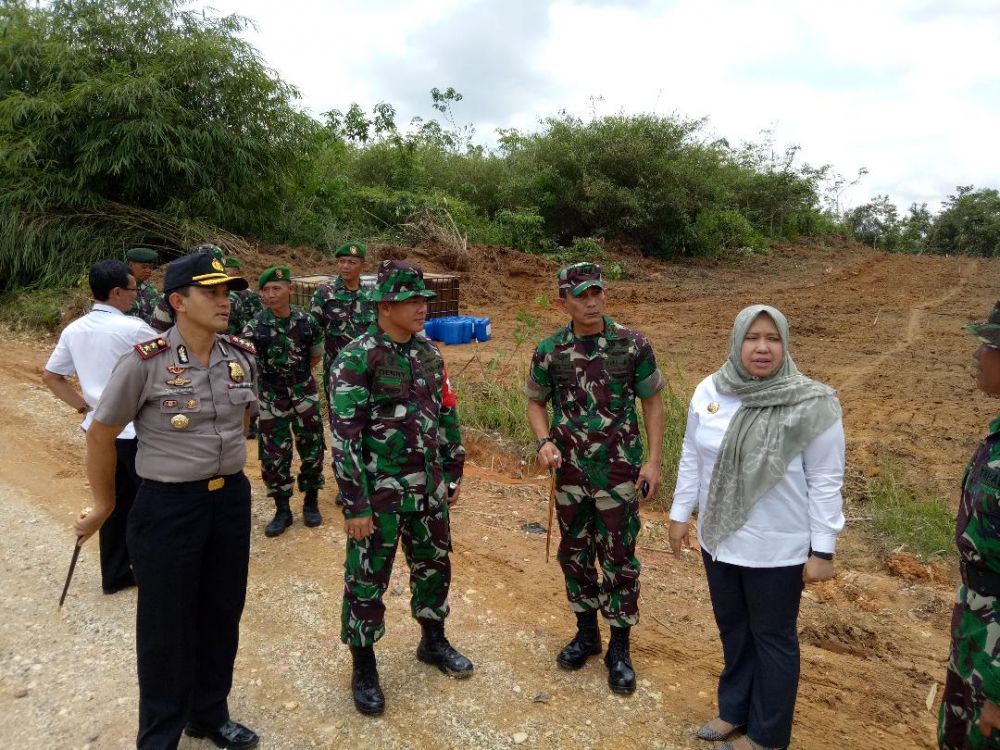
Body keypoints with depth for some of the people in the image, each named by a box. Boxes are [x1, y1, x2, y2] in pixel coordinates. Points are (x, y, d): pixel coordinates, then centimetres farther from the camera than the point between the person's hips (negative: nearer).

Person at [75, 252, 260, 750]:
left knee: (222, 614, 18)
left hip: (231, 499, 5)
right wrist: (104, 505, 3)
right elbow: (101, 434, -6)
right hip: (168, 506, -5)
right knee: (166, 626, 11)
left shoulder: (242, 356, -2)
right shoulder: (145, 361, -17)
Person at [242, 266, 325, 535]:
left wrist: (297, 374, 11)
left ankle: (311, 503, 27)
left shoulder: (306, 321, -6)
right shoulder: (254, 327, -11)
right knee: (273, 452, 5)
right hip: (272, 396, -1)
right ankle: (282, 510, 20)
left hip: (305, 392, 1)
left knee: (312, 447, 9)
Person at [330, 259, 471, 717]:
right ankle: (363, 669, 28)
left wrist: (454, 473, 13)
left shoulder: (429, 353, 4)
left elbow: (447, 416, 13)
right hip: (379, 494, -6)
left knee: (434, 567, 20)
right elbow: (344, 437, -17)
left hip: (429, 489, 6)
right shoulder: (356, 359, -16)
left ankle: (433, 642, 42)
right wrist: (355, 506, -17)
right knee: (367, 582, 9)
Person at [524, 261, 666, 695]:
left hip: (619, 474, -2)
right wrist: (544, 442, -9)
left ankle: (619, 648, 24)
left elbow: (652, 402, -1)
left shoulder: (633, 345, -8)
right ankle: (586, 632, 36)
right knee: (575, 554, 15)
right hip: (569, 473, 3)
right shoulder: (549, 352, -3)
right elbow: (536, 402, 9)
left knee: (619, 559, 6)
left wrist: (653, 460, -6)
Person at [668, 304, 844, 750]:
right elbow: (691, 457, 5)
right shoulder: (709, 391, -5)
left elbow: (825, 483, -12)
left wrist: (822, 550, -10)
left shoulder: (812, 405, -18)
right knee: (732, 628, 22)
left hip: (777, 550, -4)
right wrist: (680, 513, 8)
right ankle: (735, 710, 45)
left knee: (772, 638, 15)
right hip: (719, 539, 5)